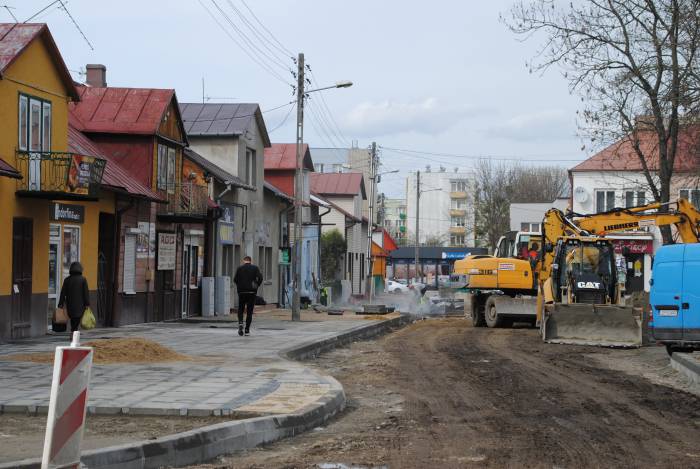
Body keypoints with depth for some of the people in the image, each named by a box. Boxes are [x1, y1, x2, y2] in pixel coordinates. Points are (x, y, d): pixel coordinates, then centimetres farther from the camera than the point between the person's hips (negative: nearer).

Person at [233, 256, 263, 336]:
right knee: (249, 311, 6)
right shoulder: (255, 268, 3)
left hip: (242, 291, 0)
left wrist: (239, 286, 11)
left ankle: (240, 323, -14)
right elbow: (260, 278, -8)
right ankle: (247, 330, 3)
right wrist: (257, 286, 4)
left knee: (240, 309, 13)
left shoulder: (239, 268, 3)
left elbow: (235, 279, -4)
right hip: (252, 292, 0)